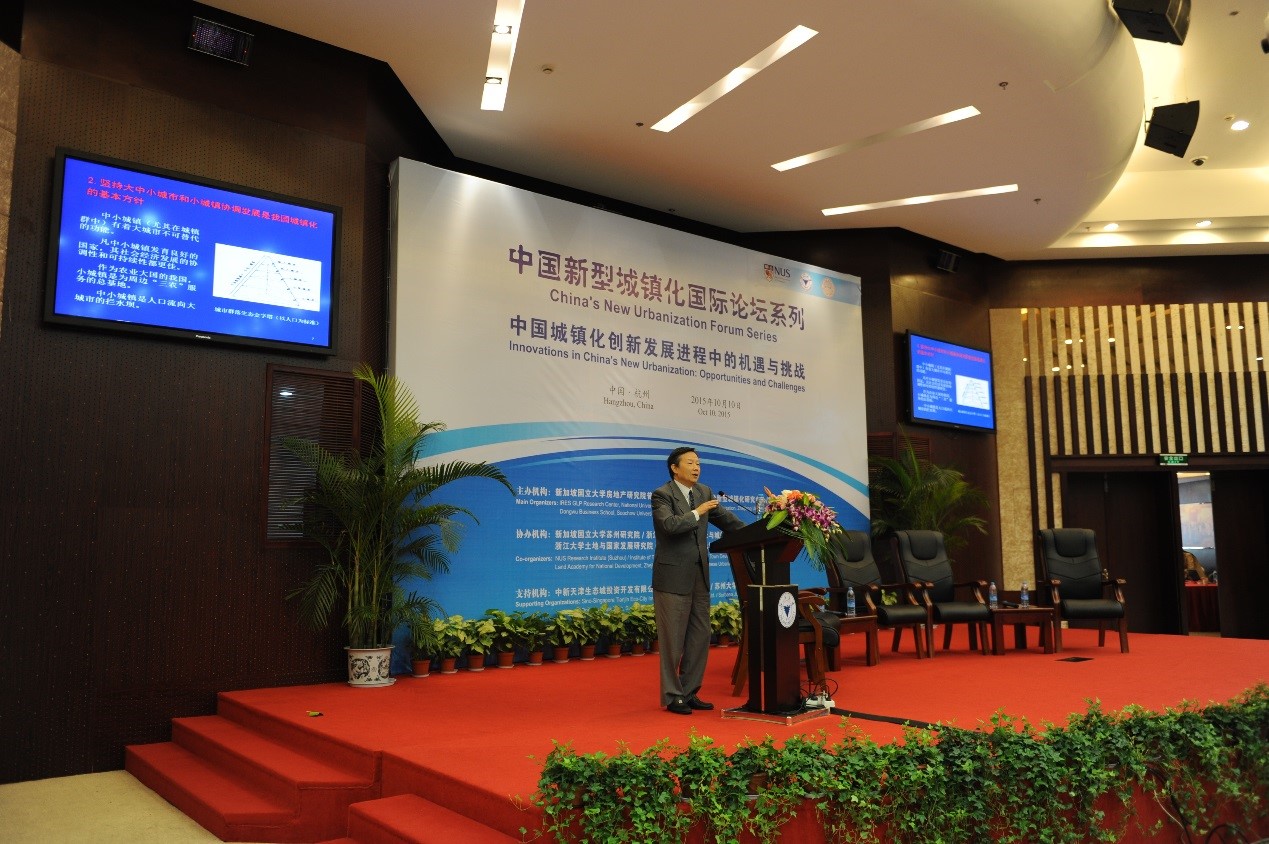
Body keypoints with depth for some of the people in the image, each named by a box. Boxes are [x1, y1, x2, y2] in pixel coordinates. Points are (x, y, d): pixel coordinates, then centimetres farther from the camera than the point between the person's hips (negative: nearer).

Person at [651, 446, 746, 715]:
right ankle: (672, 697, 12)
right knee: (673, 640, 0)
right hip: (672, 577, -7)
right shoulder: (662, 495, -10)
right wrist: (697, 513, -19)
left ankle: (689, 693, 23)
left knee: (700, 637, 11)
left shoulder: (704, 492, 11)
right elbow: (669, 524, -26)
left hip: (699, 576, 7)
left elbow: (726, 519, 15)